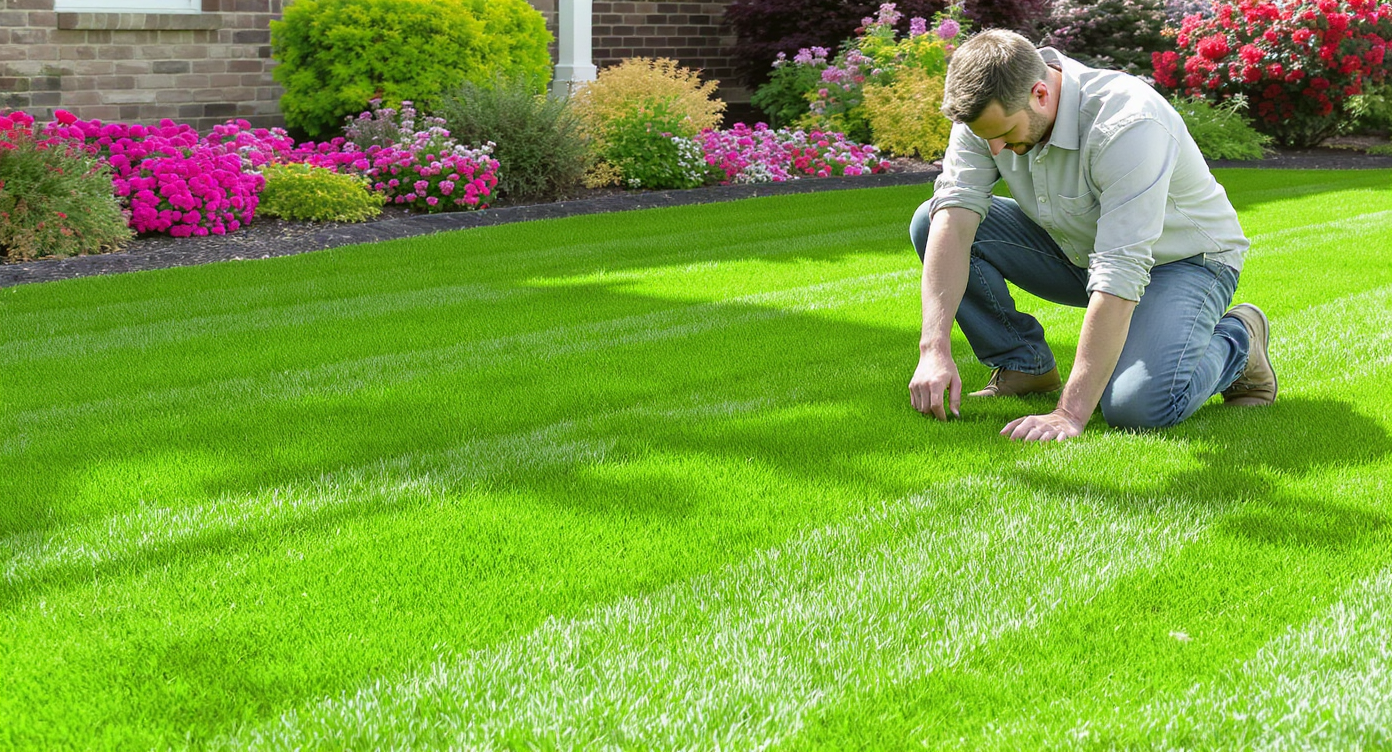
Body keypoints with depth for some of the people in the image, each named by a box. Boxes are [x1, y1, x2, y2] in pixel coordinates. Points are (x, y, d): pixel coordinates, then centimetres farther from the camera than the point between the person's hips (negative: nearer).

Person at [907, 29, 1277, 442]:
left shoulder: (1127, 125, -36)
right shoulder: (990, 107, -18)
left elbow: (1120, 279, -40)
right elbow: (954, 213, -23)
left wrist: (1069, 415, -43)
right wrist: (935, 349, -36)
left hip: (1179, 258, -6)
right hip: (1079, 250, 6)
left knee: (1139, 405, -32)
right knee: (931, 224, -12)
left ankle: (1235, 341, 1)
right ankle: (1024, 365, 4)